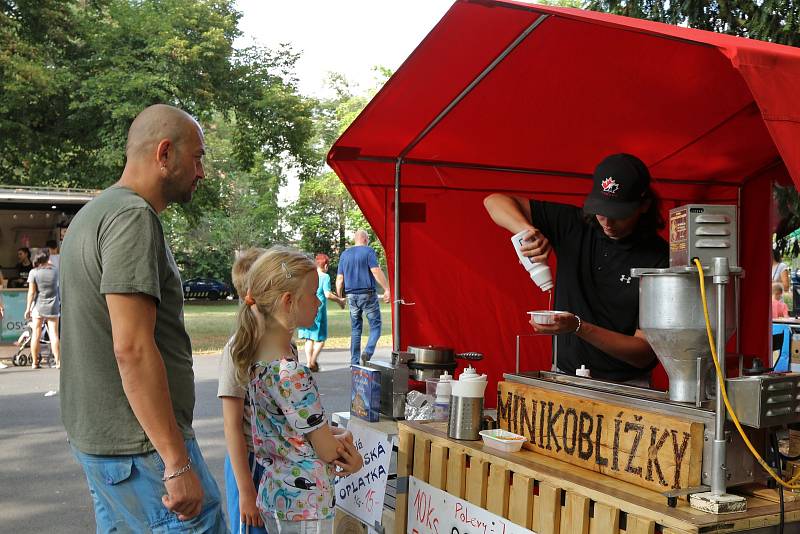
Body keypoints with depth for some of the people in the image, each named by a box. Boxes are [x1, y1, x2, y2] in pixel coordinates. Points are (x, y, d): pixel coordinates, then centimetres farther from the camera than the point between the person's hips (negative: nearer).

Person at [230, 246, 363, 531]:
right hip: (305, 508, -8)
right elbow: (328, 451, -17)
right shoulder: (292, 375, -27)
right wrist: (346, 441, 3)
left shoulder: (256, 357, -1)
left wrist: (337, 433, -4)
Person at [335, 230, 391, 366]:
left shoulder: (345, 254, 11)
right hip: (367, 294, -5)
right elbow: (376, 271, -16)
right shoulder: (368, 251, -4)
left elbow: (340, 278, 11)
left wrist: (339, 297, 18)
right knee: (375, 326, 3)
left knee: (355, 329, 11)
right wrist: (387, 289, -17)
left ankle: (354, 362, 9)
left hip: (351, 295, 5)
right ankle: (368, 352, -19)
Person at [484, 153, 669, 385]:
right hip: (565, 378, 2)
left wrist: (578, 327, -23)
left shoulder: (660, 259, -11)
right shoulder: (573, 225, -1)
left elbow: (645, 353, -11)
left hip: (625, 387, -2)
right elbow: (496, 202, 1)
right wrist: (529, 231, -18)